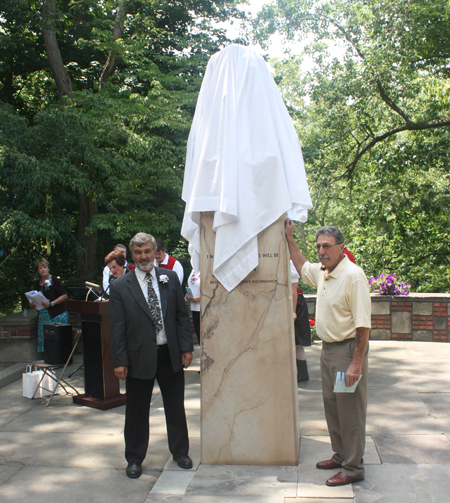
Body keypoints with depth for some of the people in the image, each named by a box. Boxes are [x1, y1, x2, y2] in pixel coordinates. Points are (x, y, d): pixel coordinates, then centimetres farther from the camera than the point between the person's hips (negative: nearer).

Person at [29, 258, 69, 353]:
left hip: (57, 315, -6)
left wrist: (51, 304, -16)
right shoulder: (37, 284, 15)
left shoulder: (54, 280, -4)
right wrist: (32, 304, 4)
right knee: (44, 337, 0)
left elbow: (64, 295, -8)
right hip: (43, 316, 6)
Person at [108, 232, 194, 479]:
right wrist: (120, 361, -7)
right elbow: (117, 327, -4)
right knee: (136, 412, 10)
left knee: (176, 407, 14)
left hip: (170, 354, 2)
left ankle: (180, 452, 32)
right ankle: (134, 459, 27)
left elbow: (182, 315, 6)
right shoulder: (120, 286, -4)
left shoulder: (170, 278, 3)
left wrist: (186, 347, 1)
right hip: (139, 357, -2)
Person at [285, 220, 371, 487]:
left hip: (348, 349, -9)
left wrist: (356, 363, -24)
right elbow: (302, 266, 31)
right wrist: (290, 238, 26)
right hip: (328, 348, 9)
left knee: (350, 410, -1)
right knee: (331, 405, 17)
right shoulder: (322, 272, 6)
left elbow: (363, 324, -22)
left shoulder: (353, 275, -19)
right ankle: (341, 455, 32)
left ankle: (354, 467, 11)